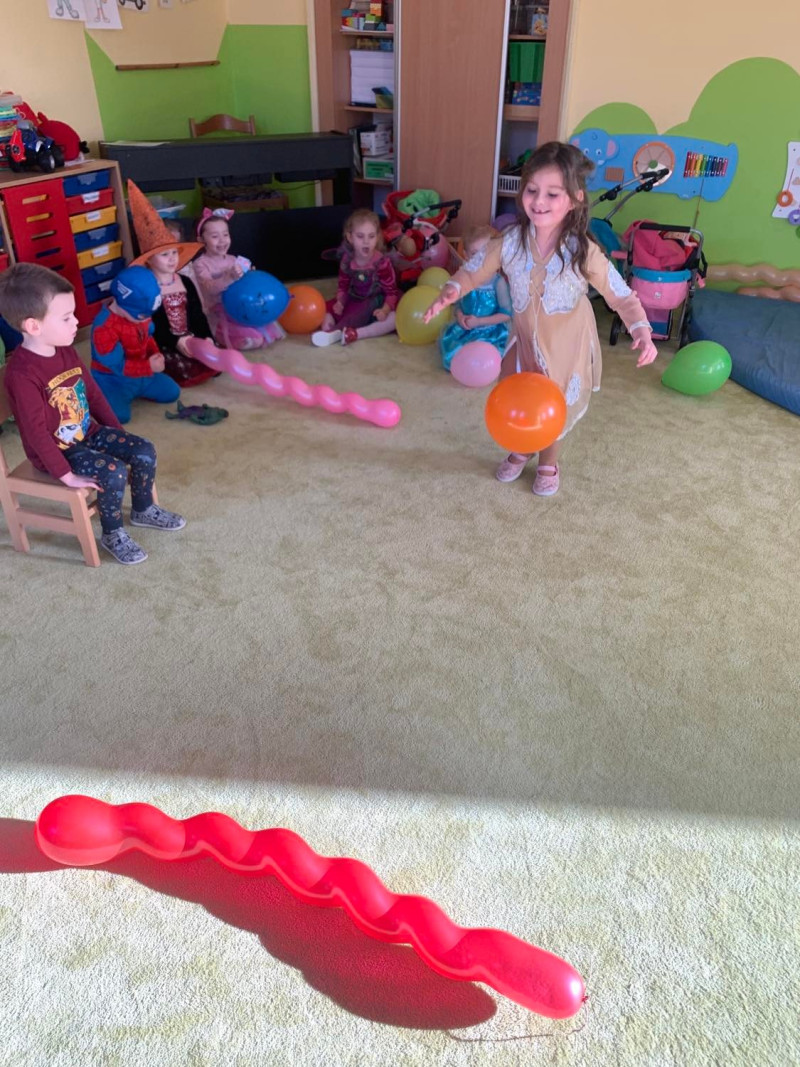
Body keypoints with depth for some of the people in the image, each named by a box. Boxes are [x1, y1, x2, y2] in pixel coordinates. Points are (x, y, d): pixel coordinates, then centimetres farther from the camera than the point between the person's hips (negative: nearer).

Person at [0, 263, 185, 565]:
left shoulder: (66, 351, -1)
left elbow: (93, 393, 10)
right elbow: (36, 433, -26)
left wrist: (117, 432, 11)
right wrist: (67, 476, -25)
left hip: (89, 433, 8)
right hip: (57, 450, -8)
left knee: (144, 451, -4)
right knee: (114, 471, -26)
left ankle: (143, 510, 20)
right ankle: (113, 534, -2)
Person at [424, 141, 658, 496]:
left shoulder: (583, 252, -25)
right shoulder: (510, 242, -18)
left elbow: (622, 297, -20)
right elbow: (473, 271, -5)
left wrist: (642, 331, -36)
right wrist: (450, 293, -26)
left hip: (566, 346, -2)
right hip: (525, 340, 3)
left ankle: (548, 463, 45)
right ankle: (520, 451, 50)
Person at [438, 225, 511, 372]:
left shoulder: (498, 282, -11)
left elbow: (507, 314, -11)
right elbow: (459, 304, 10)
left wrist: (479, 321, -16)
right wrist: (460, 317, -15)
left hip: (490, 332, -4)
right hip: (465, 329, 4)